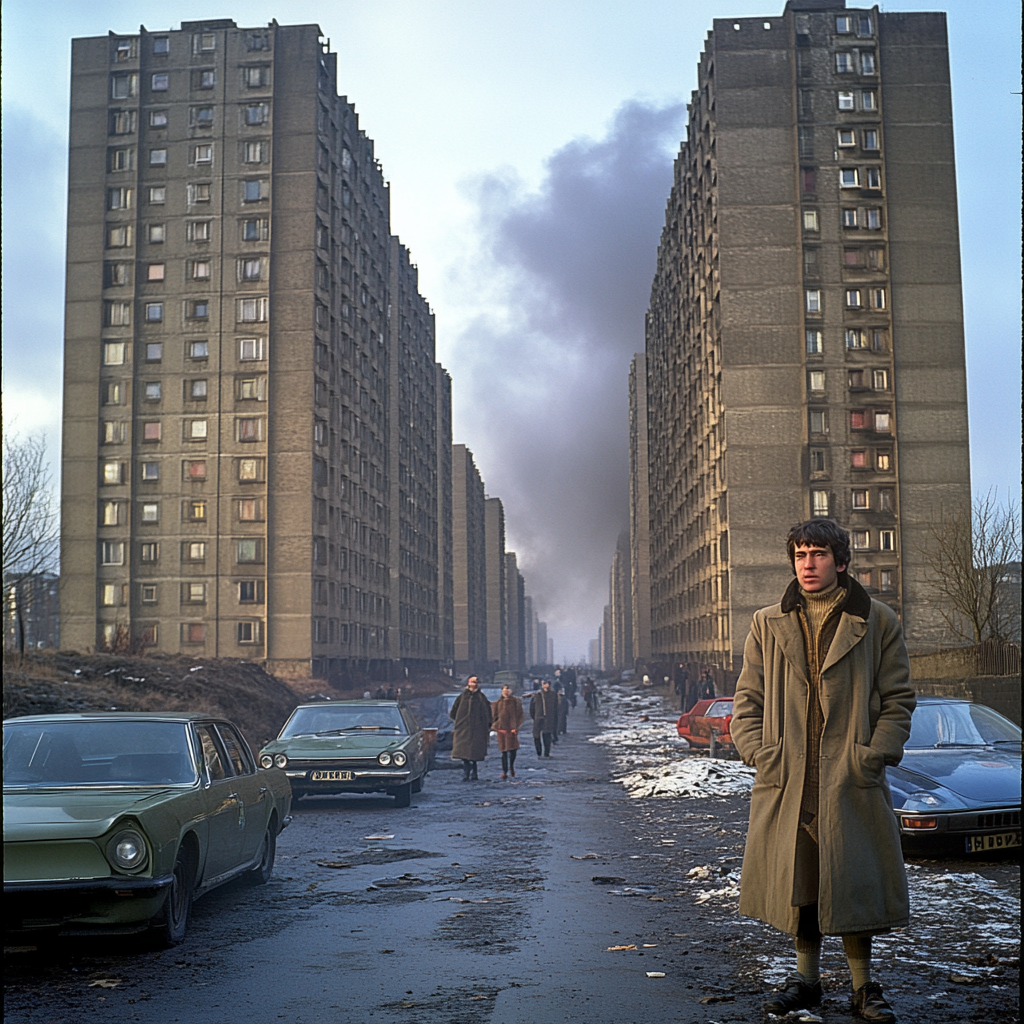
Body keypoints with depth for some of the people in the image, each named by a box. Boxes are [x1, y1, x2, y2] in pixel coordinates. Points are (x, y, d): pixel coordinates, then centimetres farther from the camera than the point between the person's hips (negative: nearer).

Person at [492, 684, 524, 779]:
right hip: (501, 730, 0)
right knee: (504, 751, -2)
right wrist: (496, 727, -5)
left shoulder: (516, 702, 6)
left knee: (513, 750, -2)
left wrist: (516, 727, -6)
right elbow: (494, 717, 10)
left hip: (513, 729, 0)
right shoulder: (497, 703, 9)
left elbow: (520, 716, 4)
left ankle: (512, 768, 24)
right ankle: (504, 771, 4)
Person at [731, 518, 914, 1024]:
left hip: (852, 780, -2)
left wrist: (876, 753, -7)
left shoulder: (877, 622, 4)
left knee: (853, 883, 2)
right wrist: (757, 750, -3)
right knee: (797, 880, 10)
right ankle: (806, 977, 25)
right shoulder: (768, 624, 9)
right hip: (786, 780, 2)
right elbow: (747, 698, 11)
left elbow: (897, 699, 5)